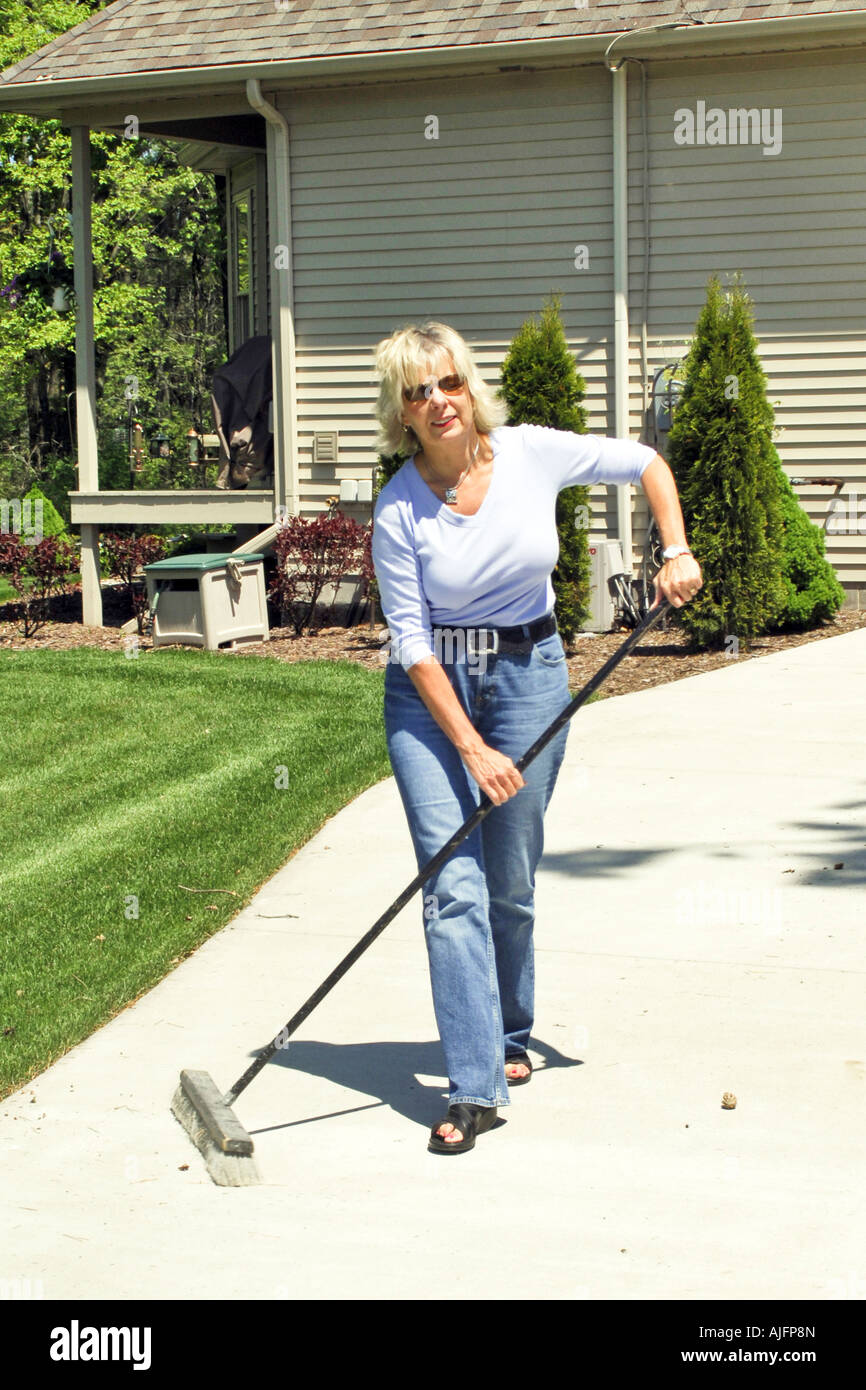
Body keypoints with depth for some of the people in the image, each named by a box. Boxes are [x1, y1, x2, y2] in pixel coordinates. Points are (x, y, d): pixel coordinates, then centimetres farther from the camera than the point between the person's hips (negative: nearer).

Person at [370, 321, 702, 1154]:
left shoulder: (532, 454, -8)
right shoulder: (399, 509, -13)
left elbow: (645, 465, 7)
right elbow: (412, 643, -12)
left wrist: (677, 553, -5)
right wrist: (471, 749, -17)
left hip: (528, 673, 2)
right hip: (431, 688, -1)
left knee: (509, 884, 7)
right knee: (453, 883, -11)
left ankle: (508, 1038, 32)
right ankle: (475, 1086, -9)